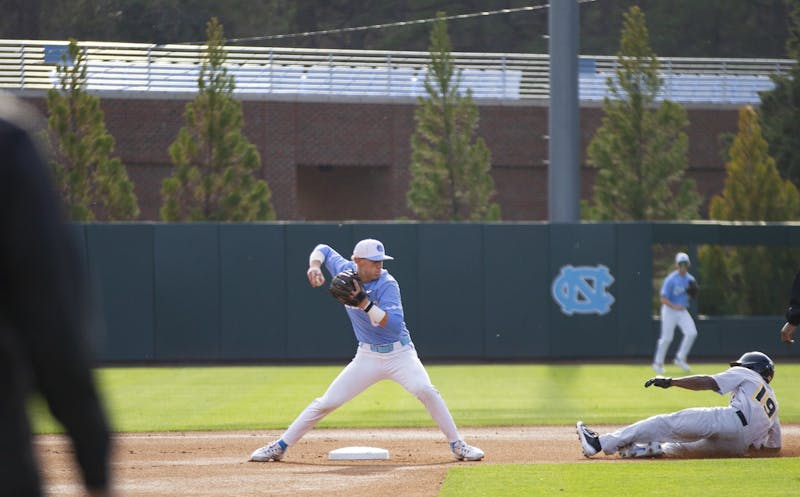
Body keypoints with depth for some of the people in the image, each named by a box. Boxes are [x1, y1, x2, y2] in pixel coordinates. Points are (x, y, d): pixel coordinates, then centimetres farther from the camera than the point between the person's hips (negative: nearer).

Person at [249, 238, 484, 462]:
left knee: (425, 390, -27)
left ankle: (458, 446, -16)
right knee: (326, 402, -4)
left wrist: (365, 303, -35)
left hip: (399, 353, -3)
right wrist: (315, 266, -6)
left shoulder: (387, 284, -17)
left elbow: (394, 325, -28)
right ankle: (280, 447, 5)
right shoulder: (346, 271, -4)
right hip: (367, 357, 3)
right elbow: (323, 250, 15)